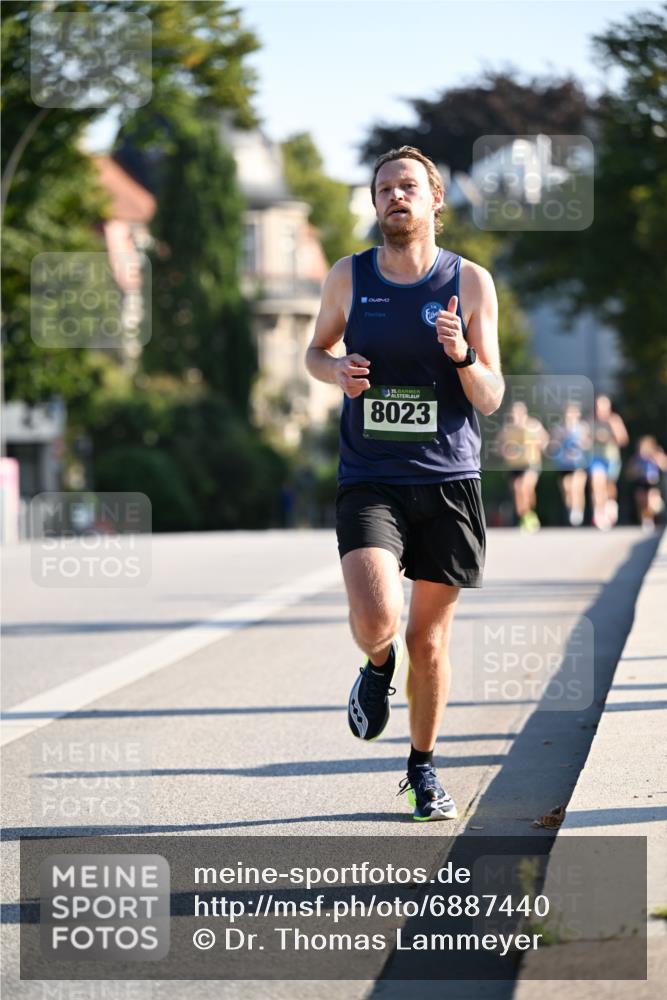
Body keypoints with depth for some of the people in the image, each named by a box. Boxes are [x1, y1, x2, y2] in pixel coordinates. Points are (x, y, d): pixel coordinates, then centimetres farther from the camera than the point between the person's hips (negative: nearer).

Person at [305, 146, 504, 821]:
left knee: (429, 638, 7)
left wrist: (463, 356, -19)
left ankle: (423, 768, 28)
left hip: (448, 481, 0)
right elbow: (318, 349, 19)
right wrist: (337, 371, -4)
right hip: (369, 480, 0)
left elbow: (491, 400, 2)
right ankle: (377, 667, 17)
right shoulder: (349, 278, 3)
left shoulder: (471, 283, 1)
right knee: (375, 622, -21)